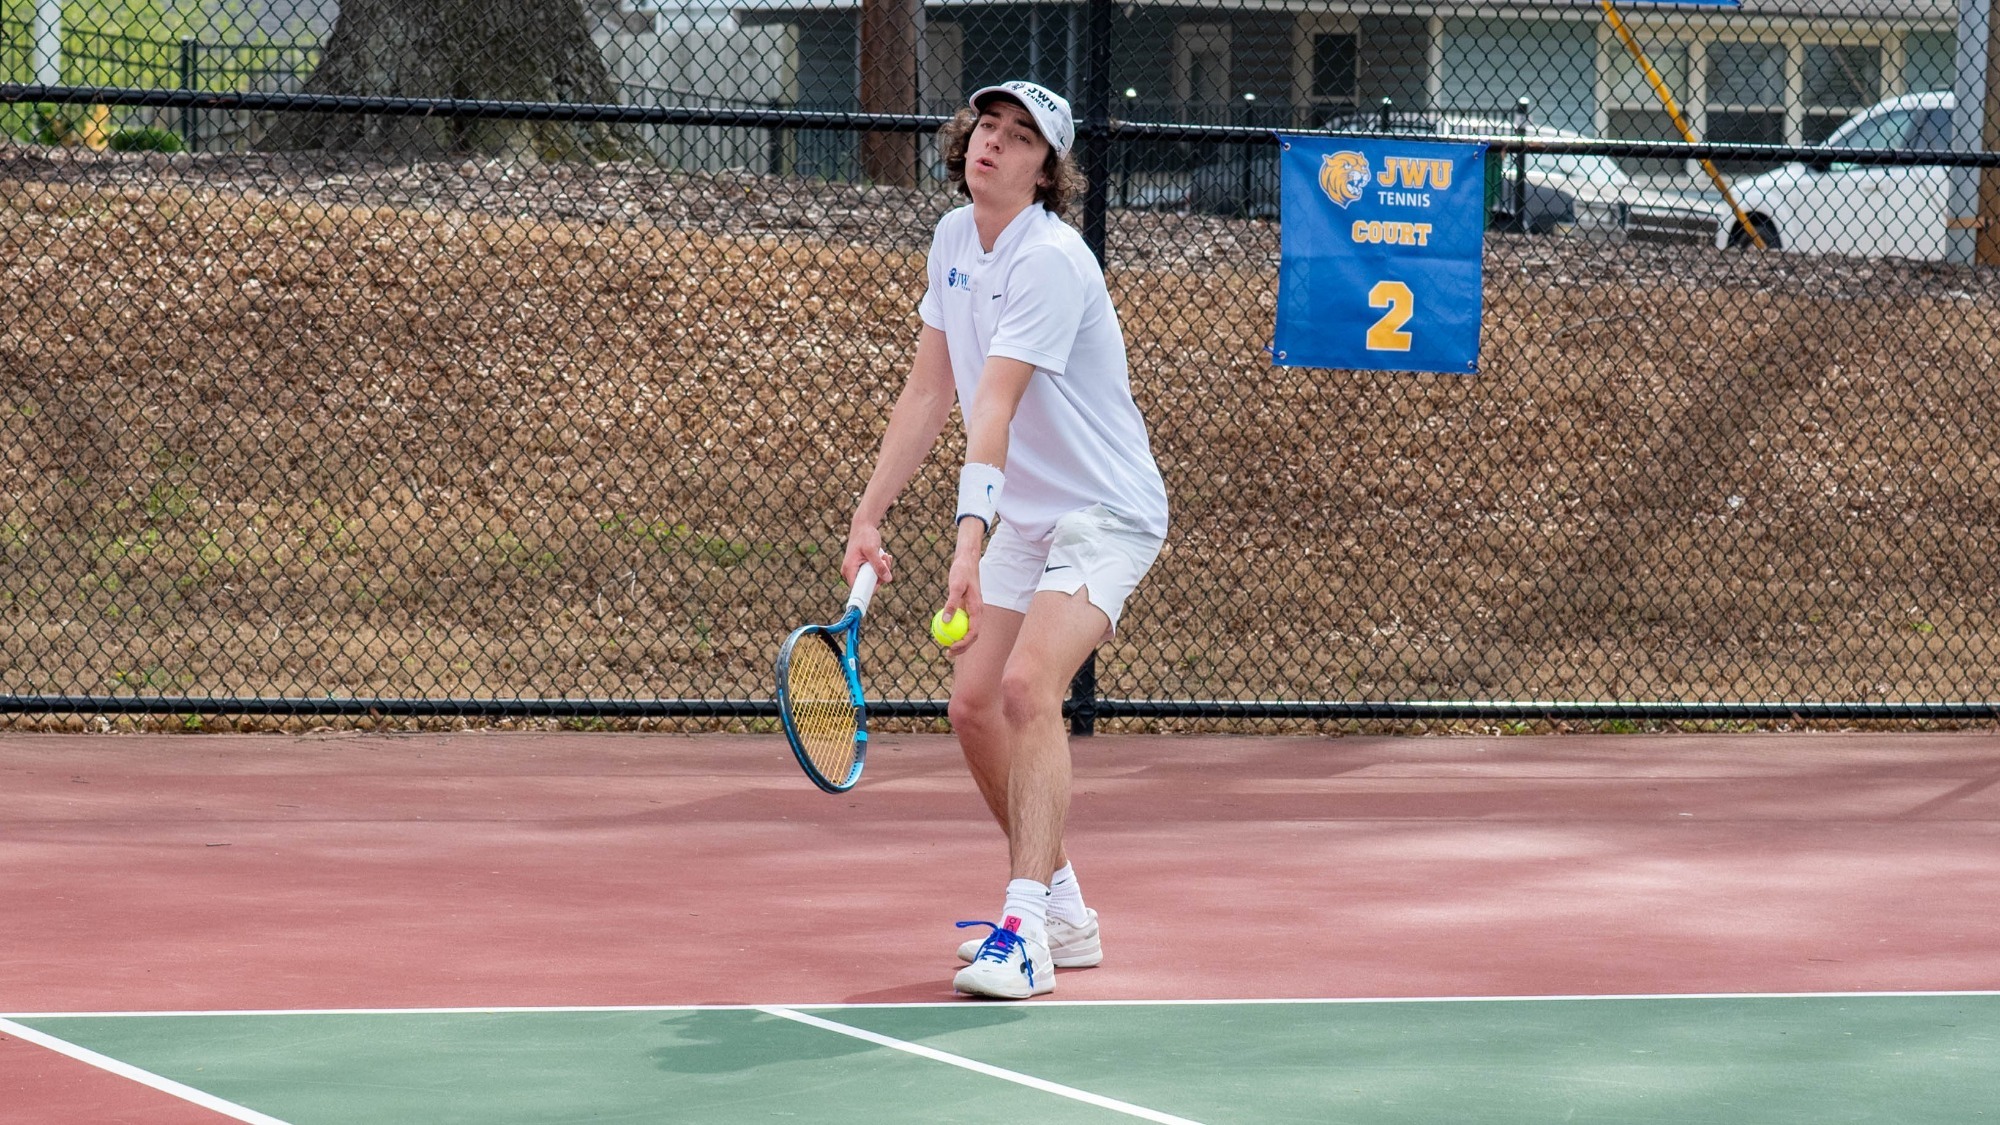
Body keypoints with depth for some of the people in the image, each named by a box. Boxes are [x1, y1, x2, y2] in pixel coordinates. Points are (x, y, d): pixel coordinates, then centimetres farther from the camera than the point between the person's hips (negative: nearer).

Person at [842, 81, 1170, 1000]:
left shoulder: (1051, 261, -23)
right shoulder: (954, 238, 3)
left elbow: (994, 408, -35)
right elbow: (929, 393, 9)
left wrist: (970, 541, -42)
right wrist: (869, 515, 6)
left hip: (1105, 512, -9)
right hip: (1025, 518, 9)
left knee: (1028, 685, -26)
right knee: (975, 706, 5)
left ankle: (1025, 932, -28)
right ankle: (1061, 911, 21)